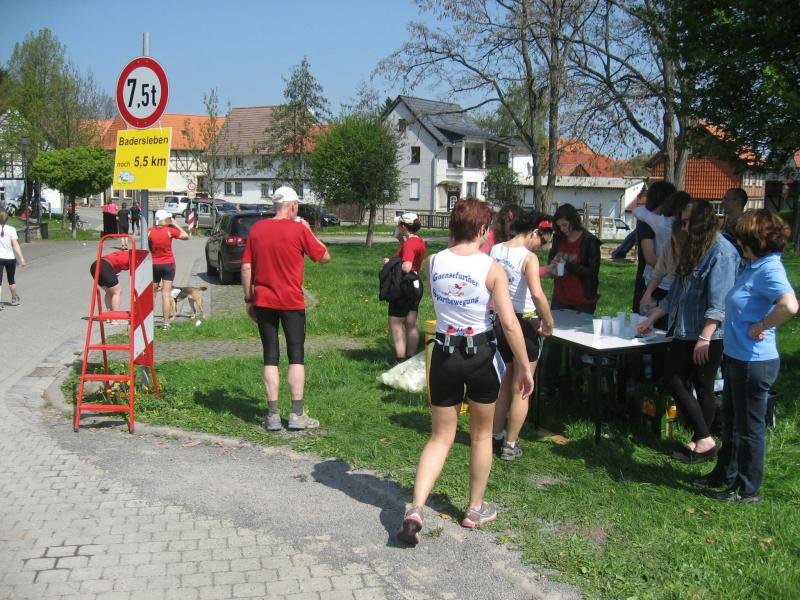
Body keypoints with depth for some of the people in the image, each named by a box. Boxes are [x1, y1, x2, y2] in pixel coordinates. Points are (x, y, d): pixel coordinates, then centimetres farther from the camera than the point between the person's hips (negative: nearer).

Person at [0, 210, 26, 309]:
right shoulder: (11, 229, -6)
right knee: (11, 280, 19)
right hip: (10, 258, 1)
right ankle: (14, 299, 35)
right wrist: (21, 258, -15)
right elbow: (15, 245, -13)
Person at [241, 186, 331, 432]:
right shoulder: (299, 230, -8)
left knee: (270, 357, 7)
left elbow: (246, 268, 3)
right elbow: (325, 257, 2)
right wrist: (309, 231, 12)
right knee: (296, 356, 6)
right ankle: (297, 415, 5)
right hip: (291, 302, -3)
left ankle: (273, 415, 6)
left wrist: (248, 300, 10)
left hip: (263, 301, 3)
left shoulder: (256, 229, 3)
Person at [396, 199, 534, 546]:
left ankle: (416, 508, -6)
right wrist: (524, 367, -5)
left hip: (444, 354, 3)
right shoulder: (492, 268, -12)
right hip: (481, 355, -2)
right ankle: (475, 510, 30)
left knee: (440, 438, 12)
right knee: (482, 434, 18)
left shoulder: (433, 262, -3)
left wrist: (454, 245, 15)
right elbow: (510, 324, -15)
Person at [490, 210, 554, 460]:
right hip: (525, 323, -6)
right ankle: (510, 445, 14)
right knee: (521, 389, 7)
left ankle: (495, 435, 30)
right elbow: (537, 294, -32)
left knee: (508, 379, 25)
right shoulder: (528, 257, -19)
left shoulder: (495, 251, 1)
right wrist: (549, 323, -20)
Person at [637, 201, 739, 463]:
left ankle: (704, 441, 11)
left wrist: (704, 337, -23)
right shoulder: (693, 249, 14)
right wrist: (651, 318, 18)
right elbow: (676, 292, 19)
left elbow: (719, 303, -20)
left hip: (707, 334, -9)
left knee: (702, 387, -2)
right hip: (684, 331, 9)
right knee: (672, 380, 9)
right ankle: (701, 441, 17)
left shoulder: (722, 252, -14)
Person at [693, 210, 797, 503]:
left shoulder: (769, 270, -22)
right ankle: (725, 475, 40)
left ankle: (748, 489, 20)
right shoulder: (753, 265, 8)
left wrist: (760, 327, -26)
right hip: (737, 357, 10)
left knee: (749, 426, 5)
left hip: (755, 361, -10)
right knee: (731, 421, 23)